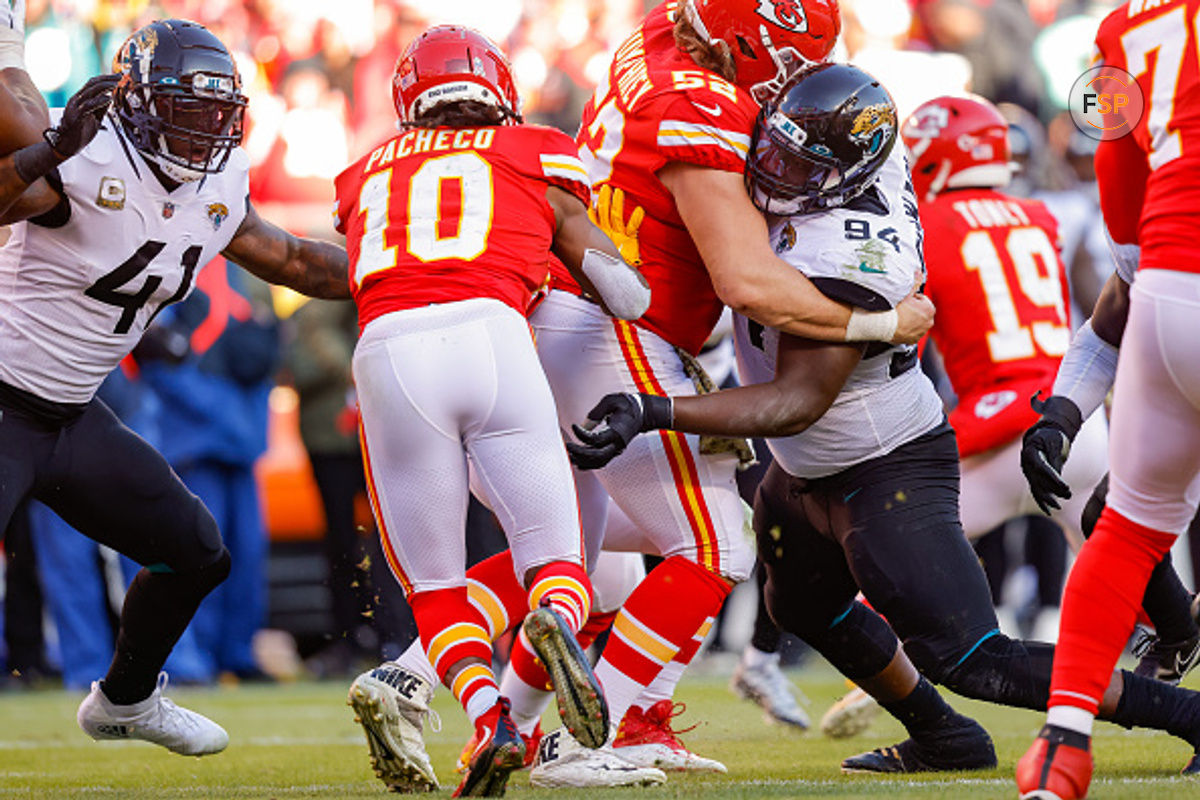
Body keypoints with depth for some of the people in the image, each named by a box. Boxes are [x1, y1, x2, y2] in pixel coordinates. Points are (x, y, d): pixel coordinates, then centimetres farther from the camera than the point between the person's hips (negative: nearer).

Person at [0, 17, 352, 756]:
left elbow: (294, 261, 18)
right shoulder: (88, 163, -20)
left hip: (72, 417, 8)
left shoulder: (219, 193, 4)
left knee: (197, 553, 14)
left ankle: (125, 700, 36)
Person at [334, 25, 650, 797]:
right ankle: (558, 620, -28)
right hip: (491, 334, -1)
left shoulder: (367, 175, 28)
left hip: (389, 352, 1)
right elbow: (631, 297, 21)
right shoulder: (537, 160, 23)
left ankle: (488, 716, -14)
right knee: (557, 564, 8)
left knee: (434, 583, 13)